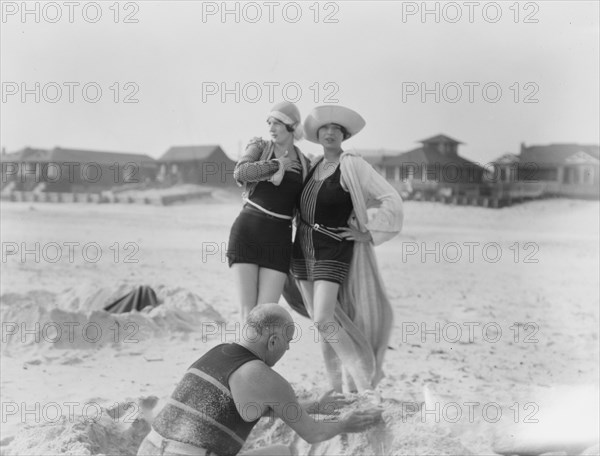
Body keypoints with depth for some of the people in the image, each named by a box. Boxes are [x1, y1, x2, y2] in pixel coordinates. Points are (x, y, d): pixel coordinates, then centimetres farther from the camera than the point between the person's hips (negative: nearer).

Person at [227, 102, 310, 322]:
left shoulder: (305, 165, 13)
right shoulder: (259, 147, 7)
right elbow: (240, 173, -14)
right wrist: (277, 164, -7)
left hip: (278, 240, 1)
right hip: (246, 232, -1)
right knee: (248, 308, -5)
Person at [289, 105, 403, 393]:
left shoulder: (352, 165, -9)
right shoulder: (314, 167, 11)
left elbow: (392, 200, -12)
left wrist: (368, 234, -11)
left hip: (334, 250, -6)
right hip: (303, 250, 7)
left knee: (323, 319, -18)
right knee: (320, 322, 8)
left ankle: (364, 382, -2)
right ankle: (336, 387, 18)